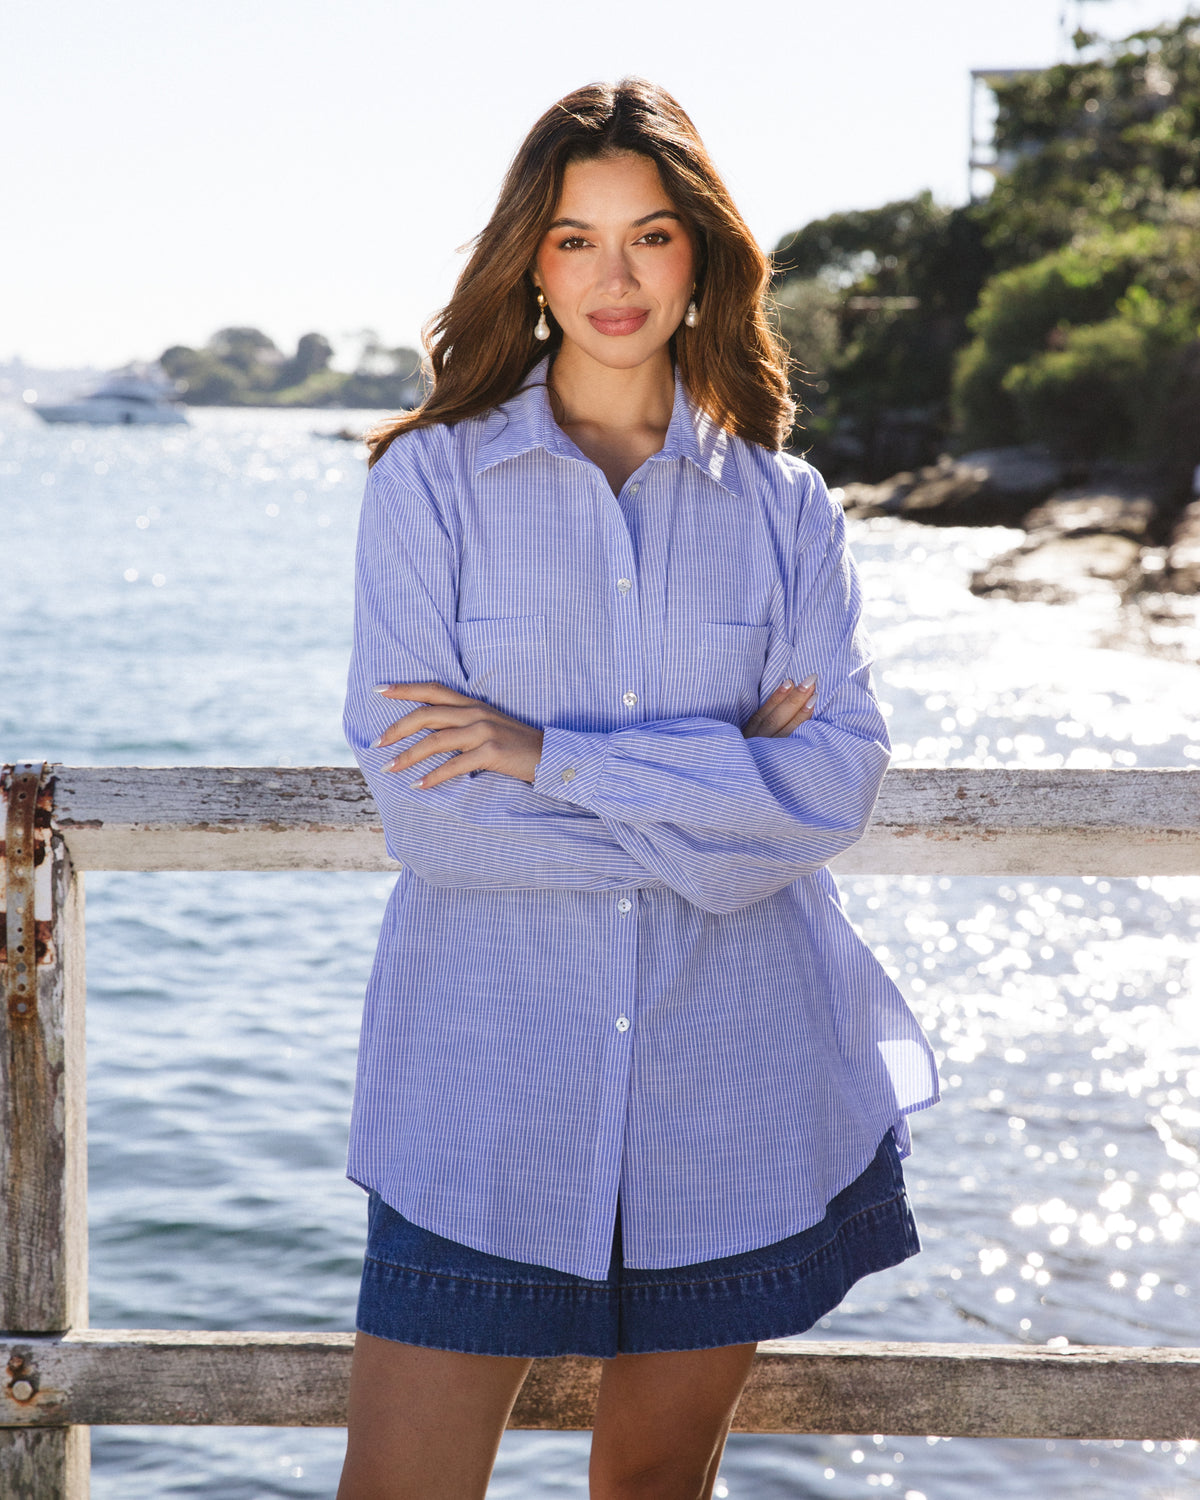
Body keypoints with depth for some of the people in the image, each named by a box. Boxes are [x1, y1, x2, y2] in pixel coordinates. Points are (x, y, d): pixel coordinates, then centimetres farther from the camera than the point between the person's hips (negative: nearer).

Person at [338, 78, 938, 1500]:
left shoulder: (784, 506, 6)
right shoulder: (429, 478, -1)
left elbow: (835, 784, -8)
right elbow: (420, 805, -10)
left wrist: (550, 757, -15)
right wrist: (711, 807, -10)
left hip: (730, 1085, 2)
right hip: (486, 1076, -2)